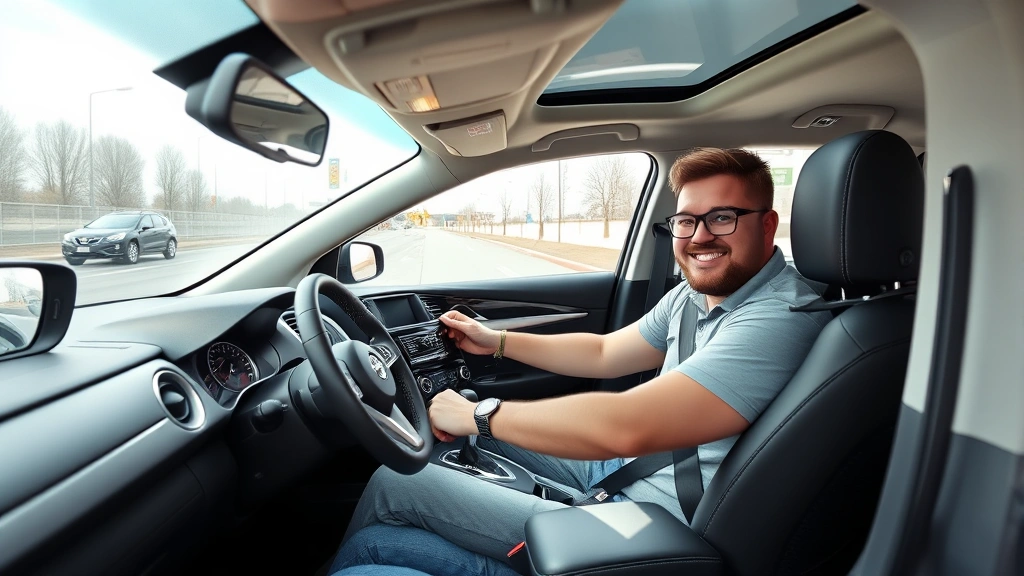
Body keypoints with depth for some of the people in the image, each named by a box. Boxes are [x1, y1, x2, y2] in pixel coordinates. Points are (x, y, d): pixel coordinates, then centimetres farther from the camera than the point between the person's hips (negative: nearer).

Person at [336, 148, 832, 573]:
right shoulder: (695, 293, 3)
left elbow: (626, 427, -36)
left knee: (394, 483, -2)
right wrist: (497, 341, 10)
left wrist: (480, 415, -24)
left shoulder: (782, 318, -27)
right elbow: (604, 353, 14)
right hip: (621, 466, 9)